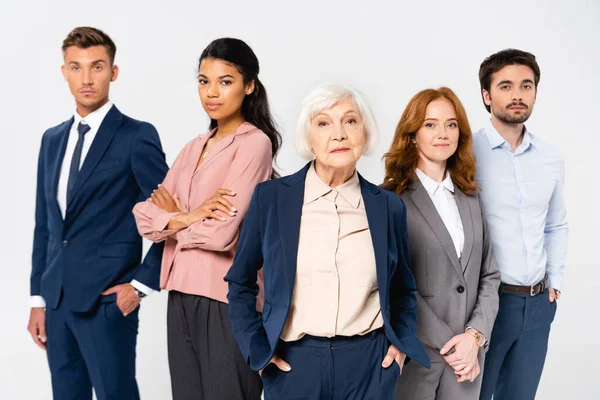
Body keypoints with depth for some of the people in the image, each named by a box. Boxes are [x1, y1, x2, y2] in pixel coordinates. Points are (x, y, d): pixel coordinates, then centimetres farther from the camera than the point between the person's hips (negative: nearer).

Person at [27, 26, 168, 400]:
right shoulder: (52, 139, 12)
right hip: (57, 301, 6)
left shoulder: (136, 137, -7)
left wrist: (143, 283, -10)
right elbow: (44, 226, 14)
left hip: (107, 300, -6)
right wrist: (39, 299, 12)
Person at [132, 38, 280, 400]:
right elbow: (145, 216, 4)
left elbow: (222, 233, -19)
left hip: (228, 300, -7)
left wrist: (172, 219, -2)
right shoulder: (194, 148, 12)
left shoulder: (254, 142, -10)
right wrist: (188, 217, -15)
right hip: (182, 296, 7)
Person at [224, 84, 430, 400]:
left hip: (369, 362, 1)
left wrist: (401, 343, 3)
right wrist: (256, 347, -2)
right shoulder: (271, 196, -3)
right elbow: (241, 282, 6)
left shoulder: (388, 206, 2)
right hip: (293, 363, -1)